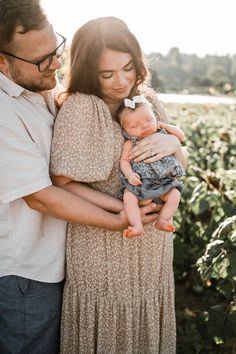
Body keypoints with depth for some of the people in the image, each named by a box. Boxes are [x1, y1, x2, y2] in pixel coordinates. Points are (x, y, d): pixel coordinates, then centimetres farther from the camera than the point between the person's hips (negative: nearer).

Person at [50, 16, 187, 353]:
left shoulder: (146, 99, 2)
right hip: (102, 252, -6)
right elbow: (62, 185, -18)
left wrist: (174, 144, -14)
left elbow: (180, 166, 8)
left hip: (153, 248, 6)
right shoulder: (81, 107, -17)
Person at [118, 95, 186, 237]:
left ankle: (162, 220, -8)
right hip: (140, 182, -2)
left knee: (175, 195, -21)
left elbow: (181, 136, 17)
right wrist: (129, 174, -24)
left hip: (163, 180, 2)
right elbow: (124, 160, -5)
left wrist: (164, 125, 7)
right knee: (128, 196, -28)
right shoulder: (130, 144, 1)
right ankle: (137, 226, -26)